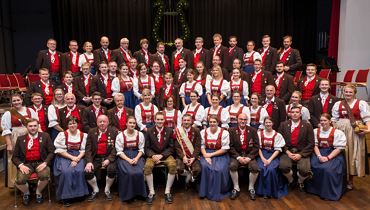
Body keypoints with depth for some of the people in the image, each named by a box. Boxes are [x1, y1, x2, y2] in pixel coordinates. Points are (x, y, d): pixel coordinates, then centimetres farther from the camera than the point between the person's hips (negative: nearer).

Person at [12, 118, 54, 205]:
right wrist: (21, 165, -10)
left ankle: (38, 192, 5)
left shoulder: (45, 136, 7)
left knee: (45, 176, -31)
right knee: (19, 181, -26)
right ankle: (26, 193, 12)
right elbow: (15, 157, 9)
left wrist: (45, 163, -14)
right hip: (26, 164, 1)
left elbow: (51, 152, 2)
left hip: (40, 162, -1)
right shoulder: (20, 139, 11)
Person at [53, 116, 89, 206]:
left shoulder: (83, 135, 3)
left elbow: (83, 150, 2)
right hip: (64, 157, -1)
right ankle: (65, 196, -13)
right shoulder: (62, 135, -2)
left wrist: (77, 159, -16)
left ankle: (79, 193, -8)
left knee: (79, 171, -26)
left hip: (78, 157, 1)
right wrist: (72, 157, -14)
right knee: (66, 172, -28)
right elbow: (60, 150, -6)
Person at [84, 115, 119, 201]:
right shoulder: (92, 132, 8)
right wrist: (89, 161, -14)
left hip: (109, 157, -2)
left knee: (112, 169, -30)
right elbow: (88, 148, 1)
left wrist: (109, 159, -18)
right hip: (96, 158, 2)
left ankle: (107, 190, 0)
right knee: (87, 171, -21)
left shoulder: (114, 131, 2)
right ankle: (95, 190, 8)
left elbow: (116, 147, -5)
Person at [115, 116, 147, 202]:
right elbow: (119, 152, -4)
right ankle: (128, 194, -6)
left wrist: (136, 158, -13)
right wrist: (128, 159, -17)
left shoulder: (140, 134, 4)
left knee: (139, 172, -26)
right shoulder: (120, 135, -2)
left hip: (137, 156, 2)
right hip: (124, 157, -1)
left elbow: (141, 149, 4)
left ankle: (139, 193, -4)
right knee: (129, 173, -28)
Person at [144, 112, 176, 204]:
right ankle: (151, 192, -13)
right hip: (153, 155, 0)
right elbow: (147, 148, 1)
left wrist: (161, 155, -15)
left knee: (173, 165, -30)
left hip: (166, 155, 0)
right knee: (147, 166, -31)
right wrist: (153, 155, -18)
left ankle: (167, 191, -14)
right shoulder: (149, 131, 1)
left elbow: (171, 147, 0)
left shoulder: (169, 131, 1)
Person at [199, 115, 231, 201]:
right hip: (207, 154, 2)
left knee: (219, 169, -28)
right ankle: (205, 191, -10)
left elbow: (225, 149, -7)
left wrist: (211, 154, -12)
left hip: (220, 155, -2)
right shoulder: (203, 132, 6)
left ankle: (217, 192, -5)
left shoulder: (224, 132, -5)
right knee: (205, 166, -27)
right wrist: (206, 156, -16)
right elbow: (202, 146, 3)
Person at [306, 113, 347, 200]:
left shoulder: (337, 132, -6)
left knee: (327, 169, -28)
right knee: (312, 166, -18)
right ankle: (315, 189, 2)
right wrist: (319, 156, -13)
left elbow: (339, 148, -9)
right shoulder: (315, 131, 7)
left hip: (334, 155, -4)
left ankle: (330, 193, -8)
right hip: (319, 153, 4)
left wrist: (328, 157, -18)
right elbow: (315, 145, 3)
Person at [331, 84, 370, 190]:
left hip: (355, 133, -2)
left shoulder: (361, 103, -3)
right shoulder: (338, 104, 7)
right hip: (341, 131, 2)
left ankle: (350, 180, 19)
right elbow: (334, 119, 10)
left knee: (353, 154, 5)